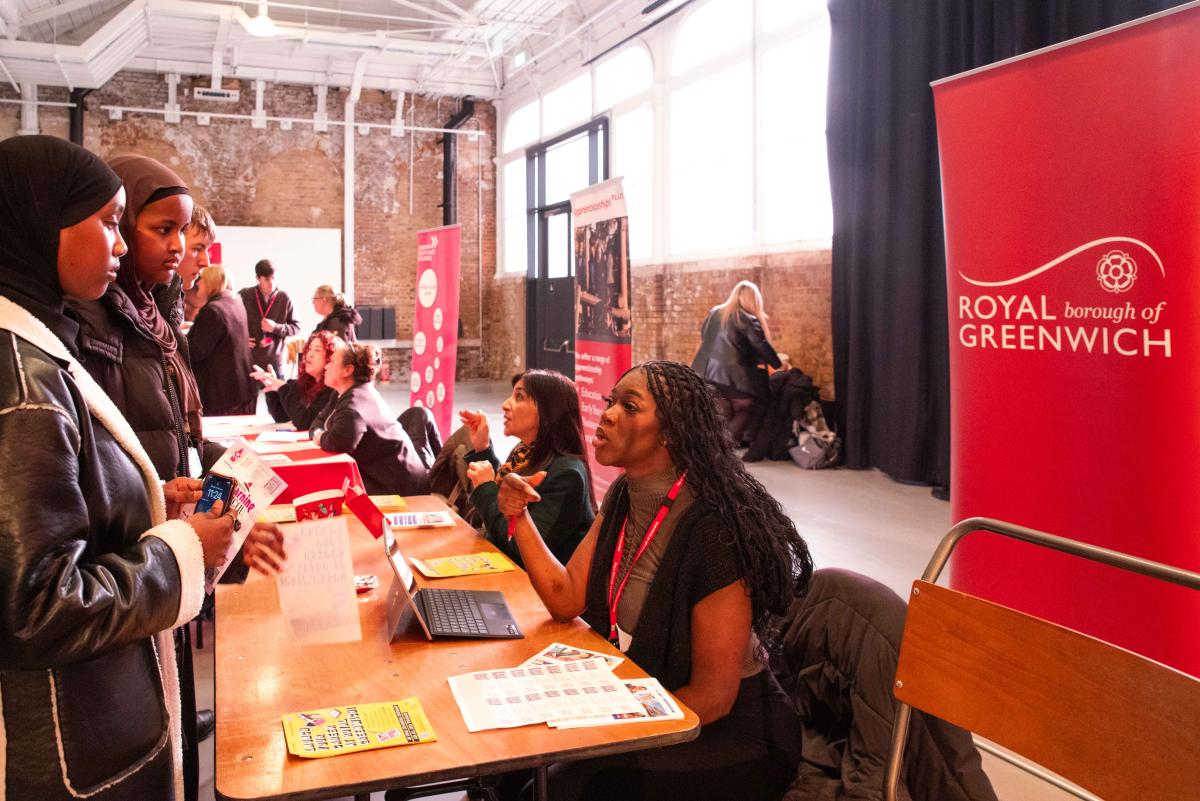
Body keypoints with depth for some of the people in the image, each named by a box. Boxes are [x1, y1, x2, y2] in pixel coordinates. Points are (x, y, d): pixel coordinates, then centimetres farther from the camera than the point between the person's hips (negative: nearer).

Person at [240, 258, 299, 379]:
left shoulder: (284, 298, -1)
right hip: (248, 362, 0)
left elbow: (296, 327, 4)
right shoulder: (244, 296, -1)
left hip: (275, 363, 0)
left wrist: (276, 327, -13)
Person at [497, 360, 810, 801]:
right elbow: (566, 600, -2)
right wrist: (520, 516, -12)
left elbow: (711, 698, -22)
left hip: (730, 735, -7)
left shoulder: (713, 530, -27)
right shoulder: (623, 498, -1)